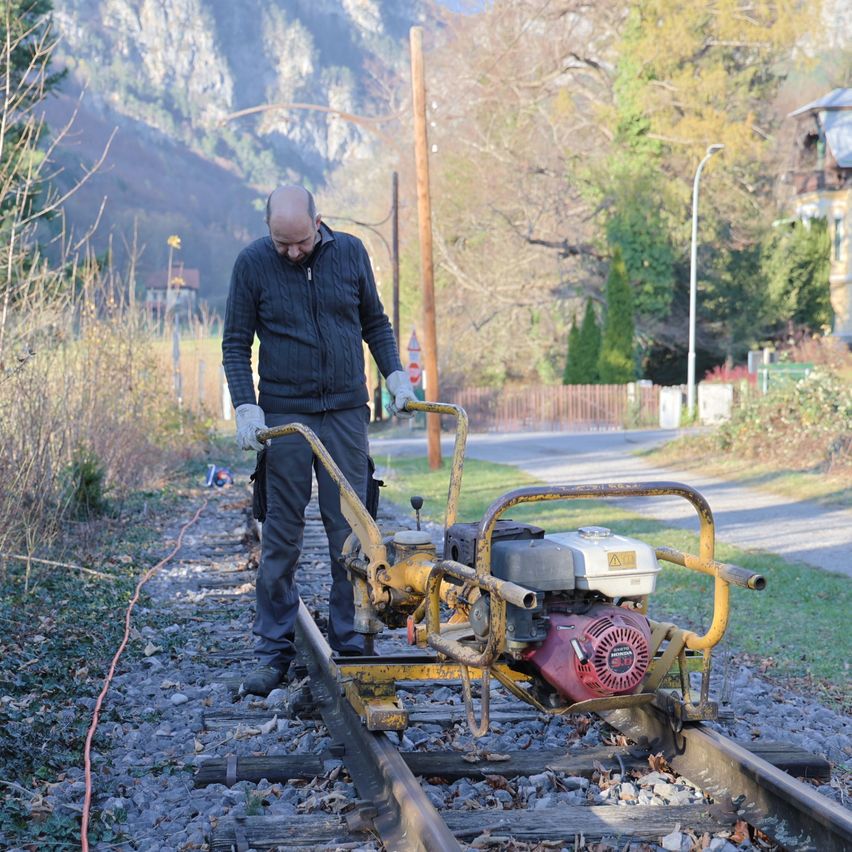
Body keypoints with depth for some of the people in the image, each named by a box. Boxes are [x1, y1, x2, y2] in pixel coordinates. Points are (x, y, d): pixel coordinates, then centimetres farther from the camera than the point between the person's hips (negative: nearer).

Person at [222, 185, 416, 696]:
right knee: (282, 538, 0)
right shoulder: (252, 263, -2)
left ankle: (350, 644, 11)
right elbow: (236, 343, 2)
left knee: (351, 533, 2)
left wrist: (396, 376, 3)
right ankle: (275, 654, 7)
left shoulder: (351, 252, 4)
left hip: (346, 411, 2)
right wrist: (246, 407, -11)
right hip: (284, 417, -1)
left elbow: (375, 322, 15)